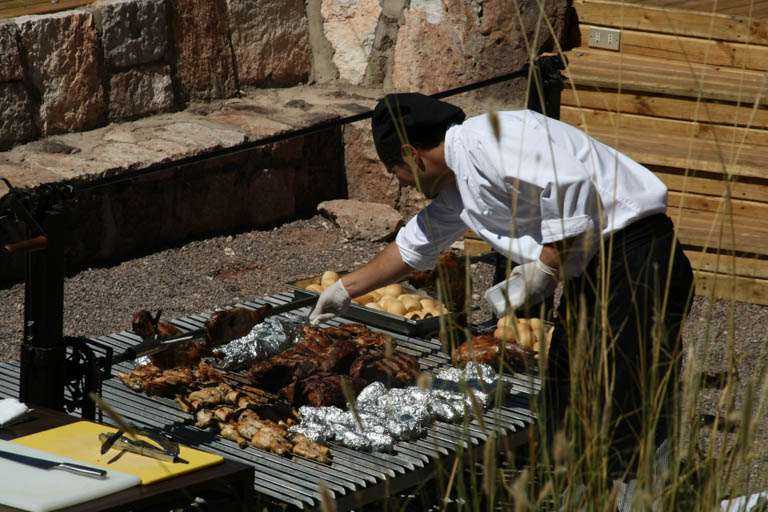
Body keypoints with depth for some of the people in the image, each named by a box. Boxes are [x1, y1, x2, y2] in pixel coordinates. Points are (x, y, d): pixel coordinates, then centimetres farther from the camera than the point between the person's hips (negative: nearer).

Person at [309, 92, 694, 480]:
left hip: (632, 258, -11)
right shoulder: (456, 187, 18)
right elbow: (413, 246, 34)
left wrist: (545, 268, -18)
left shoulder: (483, 140, -15)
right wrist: (346, 288, 43)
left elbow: (570, 184, -26)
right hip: (588, 271, 11)